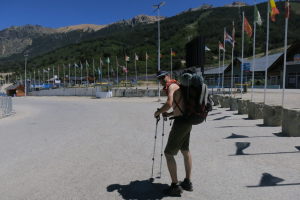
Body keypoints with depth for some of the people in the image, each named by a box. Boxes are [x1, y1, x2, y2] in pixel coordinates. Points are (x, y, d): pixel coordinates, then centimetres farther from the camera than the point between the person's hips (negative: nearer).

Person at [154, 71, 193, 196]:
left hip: (181, 122, -10)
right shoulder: (176, 86, 18)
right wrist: (169, 114, 16)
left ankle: (175, 186, 5)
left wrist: (158, 112, -11)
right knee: (185, 151, 19)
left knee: (168, 153, -1)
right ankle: (188, 182, 30)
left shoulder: (172, 86, -11)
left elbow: (169, 103, -28)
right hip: (187, 121, 10)